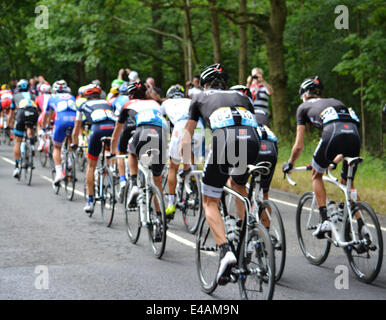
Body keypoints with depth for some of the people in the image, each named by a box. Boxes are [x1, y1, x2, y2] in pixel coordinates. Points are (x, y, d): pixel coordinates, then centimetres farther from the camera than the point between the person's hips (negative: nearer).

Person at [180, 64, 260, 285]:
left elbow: (187, 137, 33)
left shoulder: (201, 98, 30)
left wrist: (185, 161, 48)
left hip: (224, 140, -3)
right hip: (252, 140, 4)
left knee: (210, 202, 9)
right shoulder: (241, 97, 36)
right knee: (239, 185, 34)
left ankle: (226, 250, -13)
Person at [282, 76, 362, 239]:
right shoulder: (334, 101, 39)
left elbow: (299, 146, 24)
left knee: (317, 175, 22)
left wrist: (289, 164, 41)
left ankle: (324, 220, 10)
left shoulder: (304, 107, 26)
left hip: (333, 133, -4)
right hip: (355, 135, 4)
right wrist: (337, 158, 59)